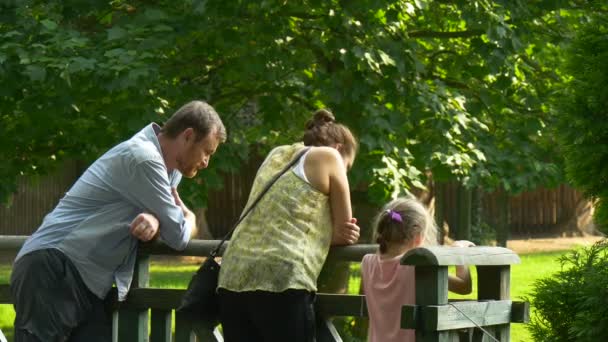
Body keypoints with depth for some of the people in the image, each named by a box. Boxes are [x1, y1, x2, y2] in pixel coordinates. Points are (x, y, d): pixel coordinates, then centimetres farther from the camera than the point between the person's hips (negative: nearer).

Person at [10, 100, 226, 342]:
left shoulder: (169, 168, 15)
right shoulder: (143, 158, -16)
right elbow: (179, 236, -13)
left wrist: (155, 221, -11)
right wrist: (190, 219, 11)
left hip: (88, 283, 9)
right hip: (53, 271, -9)